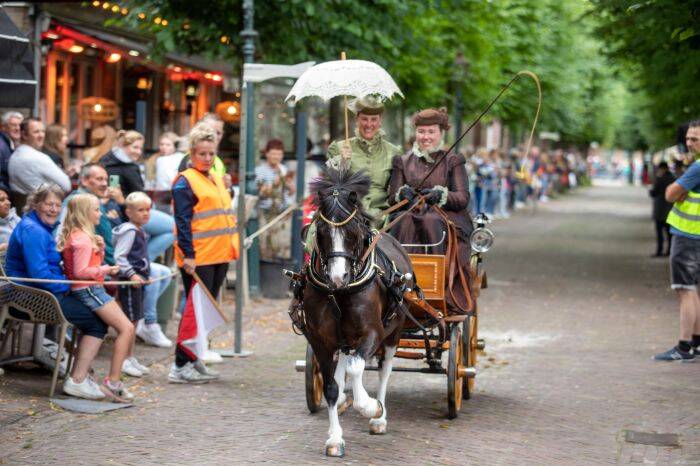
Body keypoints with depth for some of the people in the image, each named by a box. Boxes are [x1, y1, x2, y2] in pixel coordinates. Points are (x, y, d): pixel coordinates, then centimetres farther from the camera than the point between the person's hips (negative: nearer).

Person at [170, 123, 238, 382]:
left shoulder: (217, 180, 18)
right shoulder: (185, 182, -8)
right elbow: (183, 222, -14)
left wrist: (232, 248, 19)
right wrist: (187, 255, -20)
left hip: (220, 255, 8)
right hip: (198, 258, -8)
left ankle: (193, 358, 21)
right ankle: (180, 366, -3)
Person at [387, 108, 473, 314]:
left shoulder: (453, 161, 12)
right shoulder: (403, 161, 19)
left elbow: (463, 198, 0)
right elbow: (392, 198, 10)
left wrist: (441, 195, -20)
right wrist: (403, 193, -14)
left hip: (446, 219, -1)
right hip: (410, 220, 1)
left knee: (431, 221, -36)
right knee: (407, 220, -34)